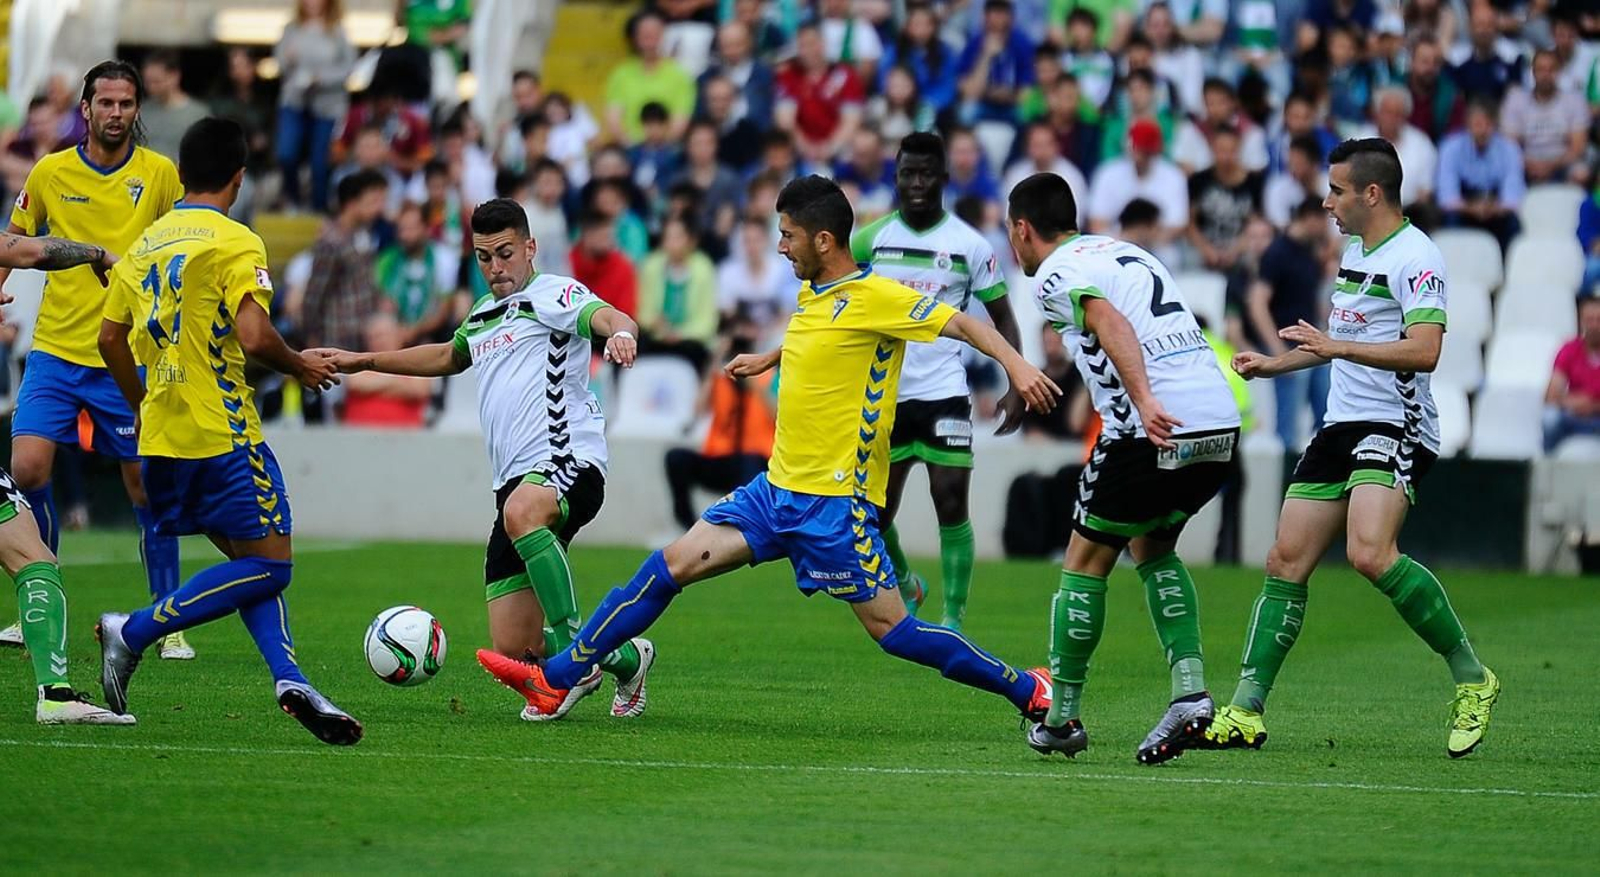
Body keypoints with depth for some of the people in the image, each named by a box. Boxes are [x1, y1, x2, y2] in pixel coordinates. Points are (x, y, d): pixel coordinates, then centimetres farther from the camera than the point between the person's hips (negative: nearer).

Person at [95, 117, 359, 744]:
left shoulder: (145, 244, 13)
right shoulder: (235, 244, -9)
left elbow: (111, 338, 17)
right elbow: (253, 336, -21)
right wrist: (299, 366, -3)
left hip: (161, 435, 8)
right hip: (223, 433, -8)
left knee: (248, 560, 13)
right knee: (270, 566, -3)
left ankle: (290, 680, -2)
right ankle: (134, 632, -9)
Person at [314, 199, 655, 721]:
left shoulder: (551, 294, 0)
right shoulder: (483, 316, 24)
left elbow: (605, 316, -21)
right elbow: (449, 357, 46)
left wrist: (621, 332, -45)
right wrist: (364, 361, 48)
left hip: (569, 462, -7)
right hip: (514, 481, 7)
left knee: (521, 513, -44)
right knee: (511, 652, -1)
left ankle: (571, 643, -37)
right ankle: (622, 657, 25)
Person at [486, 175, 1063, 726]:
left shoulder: (875, 297, -14)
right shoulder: (811, 295, 11)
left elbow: (962, 324, -19)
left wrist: (1015, 364, -33)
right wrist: (769, 359, 39)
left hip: (833, 502, -8)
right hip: (777, 488, 8)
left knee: (891, 630, -7)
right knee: (672, 565, 2)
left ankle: (1028, 691, 6)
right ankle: (557, 679, 5)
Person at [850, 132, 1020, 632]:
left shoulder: (970, 245, -2)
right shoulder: (871, 239, 3)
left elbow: (1001, 317, 3)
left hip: (943, 390, -2)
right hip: (882, 392, 2)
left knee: (951, 503, -10)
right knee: (875, 512, 5)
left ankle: (954, 619, -2)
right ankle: (904, 586, 33)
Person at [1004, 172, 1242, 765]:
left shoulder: (1057, 272, -1)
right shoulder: (1124, 252, 25)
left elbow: (1112, 323, -18)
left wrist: (1144, 401, -30)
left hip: (1158, 428, -8)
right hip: (1221, 420, 8)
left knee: (1086, 561, 8)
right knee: (1153, 548, 24)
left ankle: (1061, 718, 13)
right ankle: (1190, 694, 8)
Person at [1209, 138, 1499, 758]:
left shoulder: (1415, 257, -12)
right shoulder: (1355, 252, 18)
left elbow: (1424, 351, -24)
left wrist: (1336, 346, -25)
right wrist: (1271, 365, 30)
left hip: (1395, 427, -9)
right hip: (1340, 426, 9)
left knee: (1370, 553, -28)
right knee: (1286, 563, 4)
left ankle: (1471, 678, -14)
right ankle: (1245, 712, 8)